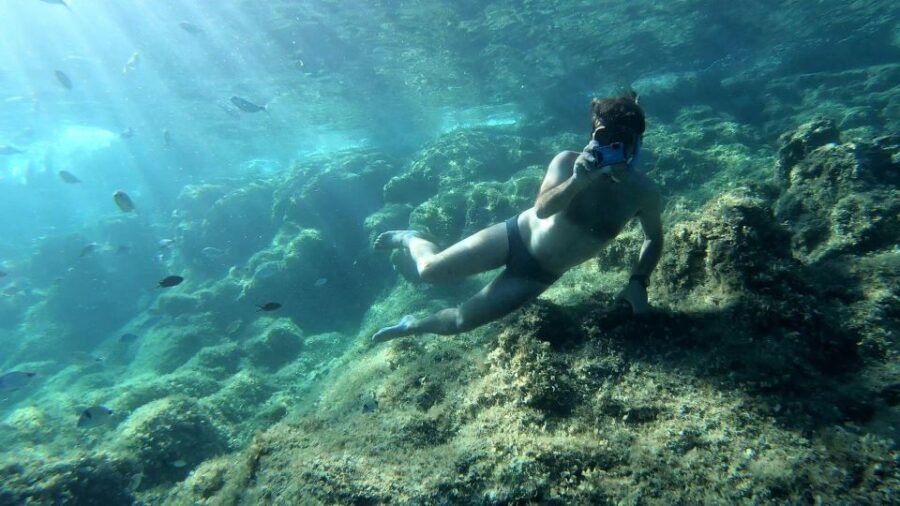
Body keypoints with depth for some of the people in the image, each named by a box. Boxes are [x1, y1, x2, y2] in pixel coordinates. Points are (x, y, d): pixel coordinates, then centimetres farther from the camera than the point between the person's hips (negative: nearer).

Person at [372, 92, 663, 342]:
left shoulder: (642, 192, -11)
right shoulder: (568, 162, -15)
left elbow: (654, 239, 7)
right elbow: (542, 209, -28)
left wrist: (638, 281, -7)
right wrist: (576, 182, -45)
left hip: (537, 276, 2)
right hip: (517, 235, -1)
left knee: (460, 321, -3)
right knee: (431, 271, -11)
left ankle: (412, 326, 29)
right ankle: (410, 239, 25)